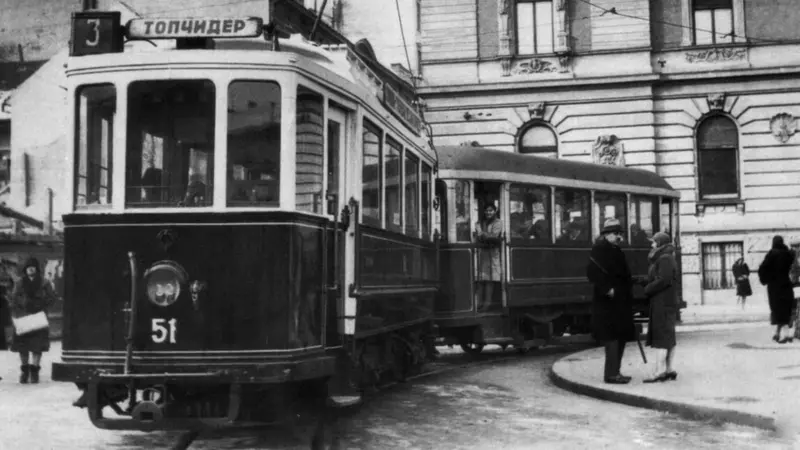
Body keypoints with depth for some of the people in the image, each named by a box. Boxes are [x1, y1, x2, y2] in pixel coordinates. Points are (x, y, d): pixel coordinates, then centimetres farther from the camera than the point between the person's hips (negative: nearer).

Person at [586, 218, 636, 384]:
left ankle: (614, 372, 18)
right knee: (612, 337, -10)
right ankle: (611, 374, -8)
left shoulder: (615, 250, 18)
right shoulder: (600, 249, -11)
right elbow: (592, 271, -22)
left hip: (620, 303, 10)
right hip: (608, 302, -10)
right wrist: (607, 289, -25)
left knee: (620, 337, 12)